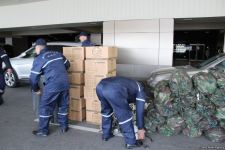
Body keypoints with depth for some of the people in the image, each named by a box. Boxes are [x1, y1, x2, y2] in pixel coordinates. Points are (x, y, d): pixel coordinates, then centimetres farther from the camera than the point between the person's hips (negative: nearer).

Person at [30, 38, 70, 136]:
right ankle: (64, 126, 30)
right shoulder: (58, 54, 16)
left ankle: (43, 130, 20)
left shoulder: (38, 59, 1)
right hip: (65, 83, 6)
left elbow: (34, 77, 3)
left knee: (45, 107, 10)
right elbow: (67, 65, 28)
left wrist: (36, 89, 19)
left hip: (52, 85, -5)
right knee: (63, 106, 19)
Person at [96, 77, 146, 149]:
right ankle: (131, 142, 24)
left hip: (100, 86, 8)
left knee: (106, 111, 31)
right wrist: (141, 129, 31)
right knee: (125, 116, 13)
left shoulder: (131, 85, 42)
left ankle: (106, 135, 44)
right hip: (113, 90, -8)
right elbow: (140, 111, 21)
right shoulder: (140, 90, 25)